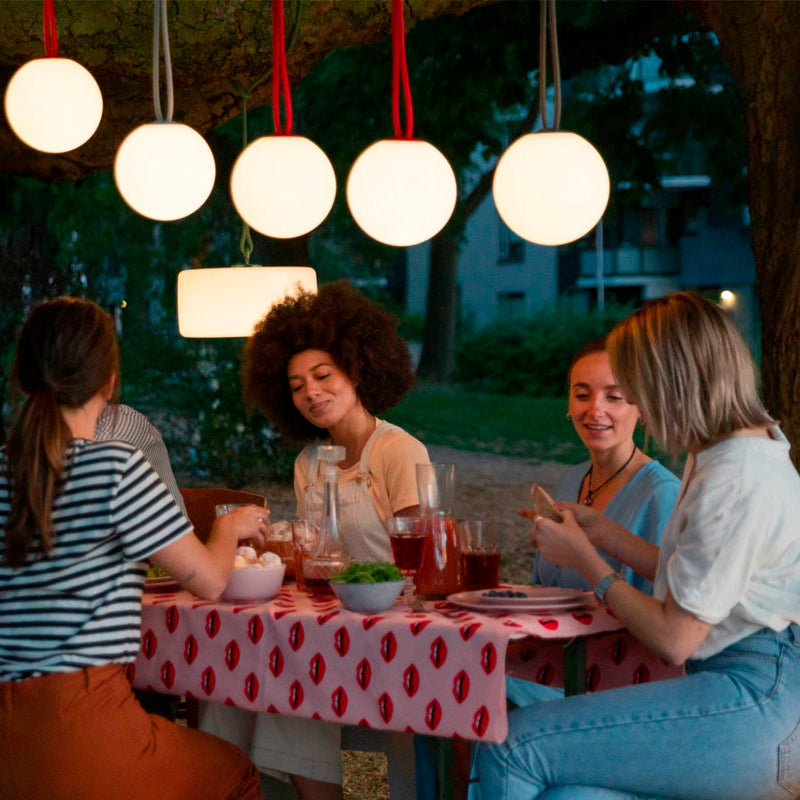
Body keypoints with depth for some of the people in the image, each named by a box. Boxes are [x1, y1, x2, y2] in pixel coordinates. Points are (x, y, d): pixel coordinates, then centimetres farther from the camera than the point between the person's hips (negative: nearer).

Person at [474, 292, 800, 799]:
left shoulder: (735, 481, -16)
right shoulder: (740, 451, 17)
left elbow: (675, 638, -15)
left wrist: (587, 562, -1)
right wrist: (602, 532, 22)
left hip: (756, 700, -10)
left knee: (510, 750, -16)